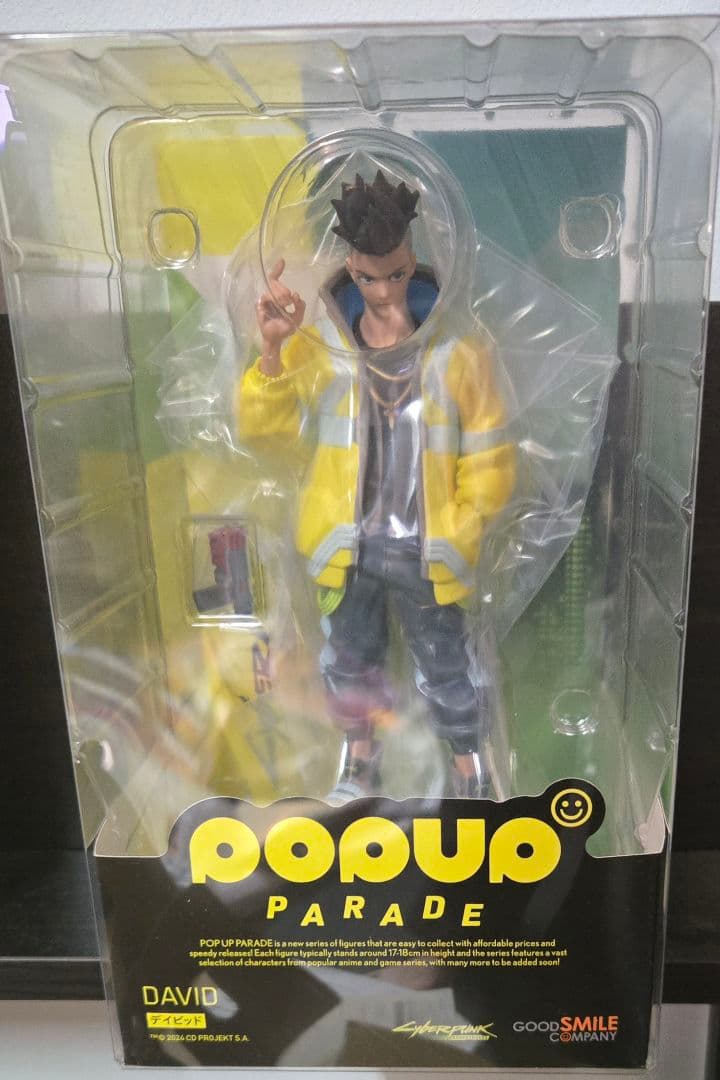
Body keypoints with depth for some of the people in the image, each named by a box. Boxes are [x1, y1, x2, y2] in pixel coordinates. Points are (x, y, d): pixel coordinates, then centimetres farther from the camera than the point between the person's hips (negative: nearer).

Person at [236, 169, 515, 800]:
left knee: (447, 673, 17)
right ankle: (360, 760, 52)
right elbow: (259, 426, -9)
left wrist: (456, 537, -6)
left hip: (425, 552, -2)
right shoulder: (319, 345, -7)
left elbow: (489, 460, -5)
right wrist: (273, 350, -23)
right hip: (349, 547, 2)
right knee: (350, 662, 23)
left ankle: (471, 775, 45)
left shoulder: (458, 349, -12)